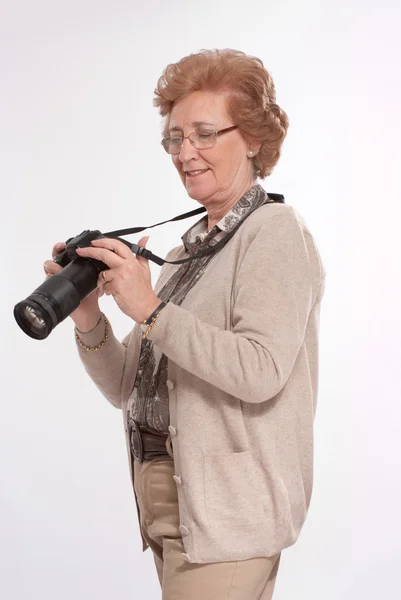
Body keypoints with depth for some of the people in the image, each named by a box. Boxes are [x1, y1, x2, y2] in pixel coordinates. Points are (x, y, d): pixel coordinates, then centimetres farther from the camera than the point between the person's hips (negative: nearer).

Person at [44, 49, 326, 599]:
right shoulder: (185, 250, 13)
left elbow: (261, 372, -22)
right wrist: (88, 319, -5)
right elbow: (127, 389, 12)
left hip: (225, 511, -7)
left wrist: (150, 310, -21)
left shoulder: (274, 232, -8)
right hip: (165, 501, 7)